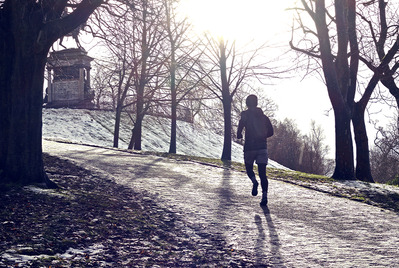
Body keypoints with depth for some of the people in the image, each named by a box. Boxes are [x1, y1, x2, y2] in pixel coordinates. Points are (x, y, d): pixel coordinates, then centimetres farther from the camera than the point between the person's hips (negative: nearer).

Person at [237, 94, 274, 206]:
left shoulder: (245, 115, -3)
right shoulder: (263, 116, 10)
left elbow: (239, 134, -9)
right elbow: (271, 132, 10)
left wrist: (239, 135, 14)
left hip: (249, 147, -3)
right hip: (262, 147, 3)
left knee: (249, 168, 17)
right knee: (262, 173, 2)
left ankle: (254, 181, -14)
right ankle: (264, 195, -13)